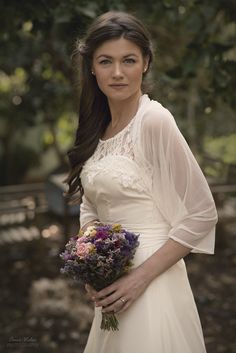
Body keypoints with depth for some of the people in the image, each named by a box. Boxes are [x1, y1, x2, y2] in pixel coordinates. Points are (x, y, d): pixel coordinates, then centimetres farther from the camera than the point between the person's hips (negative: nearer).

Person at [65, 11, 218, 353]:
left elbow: (202, 214, -15)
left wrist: (142, 276, -17)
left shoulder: (154, 120, -15)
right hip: (110, 285, 7)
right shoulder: (98, 127, 6)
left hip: (150, 286, -7)